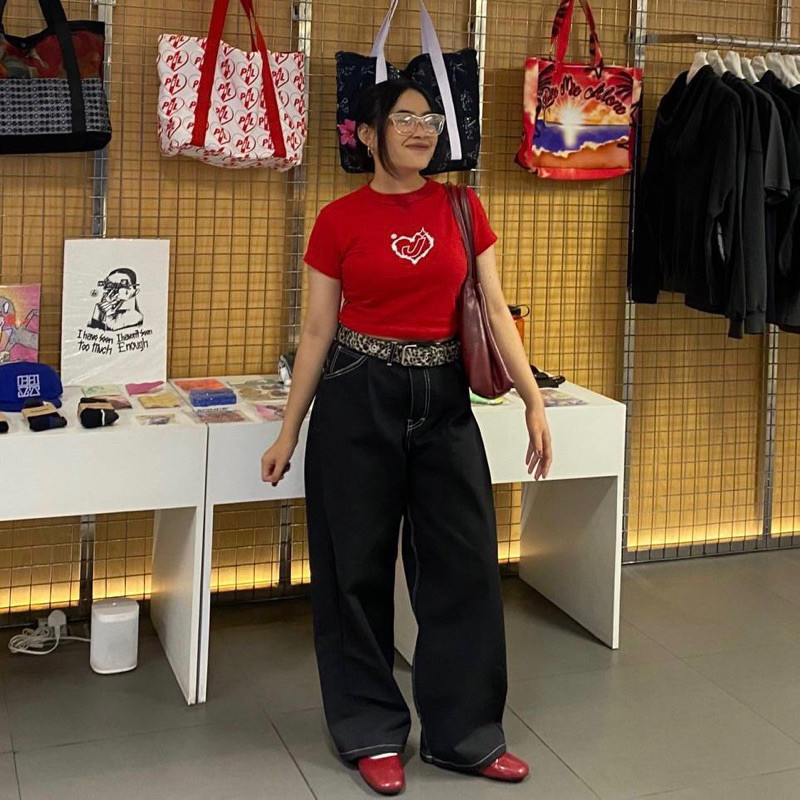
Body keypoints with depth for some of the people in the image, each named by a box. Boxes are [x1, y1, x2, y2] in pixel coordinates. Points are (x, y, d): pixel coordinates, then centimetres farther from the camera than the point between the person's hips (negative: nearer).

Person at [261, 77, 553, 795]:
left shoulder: (461, 209, 4)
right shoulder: (340, 219, -2)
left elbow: (495, 310, 2)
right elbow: (317, 331, 1)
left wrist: (534, 401, -6)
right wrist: (289, 432, 2)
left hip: (442, 398, 2)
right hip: (359, 398, -2)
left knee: (466, 562, 5)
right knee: (358, 568, 5)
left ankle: (464, 732, 21)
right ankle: (373, 734, 23)